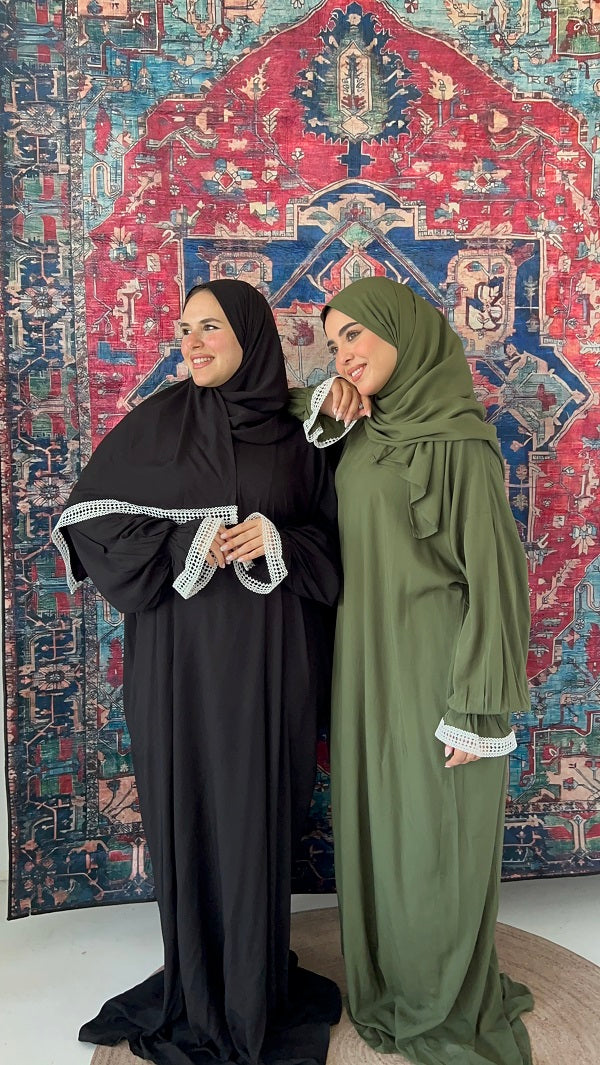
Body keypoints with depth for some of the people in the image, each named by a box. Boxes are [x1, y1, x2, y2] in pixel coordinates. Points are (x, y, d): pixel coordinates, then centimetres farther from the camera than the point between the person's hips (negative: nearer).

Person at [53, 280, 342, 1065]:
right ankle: (200, 997, 27)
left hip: (270, 658, 1)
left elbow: (333, 542, 6)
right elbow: (88, 518, -2)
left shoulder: (295, 432, 3)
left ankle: (259, 985, 28)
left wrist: (276, 543, -15)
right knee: (192, 815, 6)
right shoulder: (158, 422, 1)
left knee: (263, 816, 7)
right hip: (183, 656, 0)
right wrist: (188, 546, -14)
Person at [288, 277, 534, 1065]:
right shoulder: (363, 431, 6)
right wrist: (325, 407, 0)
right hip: (367, 663, 7)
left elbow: (492, 574, -16)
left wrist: (475, 710, -17)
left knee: (433, 840, 8)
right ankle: (389, 983, 38)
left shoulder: (457, 440, -16)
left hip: (429, 667, -7)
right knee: (375, 821, 17)